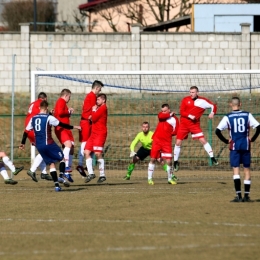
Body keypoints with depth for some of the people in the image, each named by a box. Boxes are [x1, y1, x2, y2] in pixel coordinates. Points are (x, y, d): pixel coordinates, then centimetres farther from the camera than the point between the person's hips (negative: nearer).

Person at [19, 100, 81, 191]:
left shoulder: (33, 118, 7)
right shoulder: (49, 118, -9)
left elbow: (26, 132, 11)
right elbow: (62, 125, -6)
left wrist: (23, 143, 23)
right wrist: (73, 127, 5)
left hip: (39, 146, 5)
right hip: (48, 143, -5)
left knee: (51, 163, 11)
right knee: (62, 159, 9)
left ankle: (56, 184, 3)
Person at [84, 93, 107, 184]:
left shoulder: (103, 108, -7)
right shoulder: (98, 108, 20)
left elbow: (94, 118, -12)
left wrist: (94, 110, 4)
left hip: (100, 133, -9)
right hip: (94, 133, 9)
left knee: (98, 153, -14)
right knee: (87, 152, 1)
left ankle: (102, 175, -9)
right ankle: (91, 173, 4)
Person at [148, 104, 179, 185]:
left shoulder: (174, 119, -1)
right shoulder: (162, 114, 9)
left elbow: (175, 132, -7)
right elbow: (161, 116, -15)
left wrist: (168, 133, -14)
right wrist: (170, 115, -10)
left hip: (166, 142, -3)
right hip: (157, 140, 3)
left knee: (169, 161, -6)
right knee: (153, 159, 1)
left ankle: (170, 179, 11)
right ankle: (150, 178, 8)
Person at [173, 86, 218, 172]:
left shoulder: (202, 101, -4)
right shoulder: (185, 100, -1)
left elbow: (213, 106, 5)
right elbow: (182, 112, -4)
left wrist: (212, 113, -14)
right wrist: (189, 116, -21)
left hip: (195, 124, -1)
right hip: (183, 124, 1)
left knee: (203, 140, -13)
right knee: (178, 142, 0)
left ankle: (212, 158, -6)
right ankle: (175, 162, 13)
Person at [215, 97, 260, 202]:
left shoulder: (228, 117, -3)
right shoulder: (247, 115, 1)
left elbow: (217, 131, -9)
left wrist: (226, 141, 3)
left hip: (234, 146, -2)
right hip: (246, 146, 2)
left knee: (236, 169, -1)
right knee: (247, 169, 9)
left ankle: (238, 195, -11)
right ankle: (246, 195, 9)